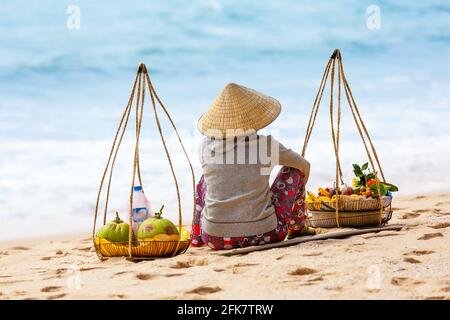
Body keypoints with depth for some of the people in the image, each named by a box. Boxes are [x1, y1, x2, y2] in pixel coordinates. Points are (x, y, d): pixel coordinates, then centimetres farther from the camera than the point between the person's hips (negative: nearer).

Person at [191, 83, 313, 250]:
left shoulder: (206, 145, 0)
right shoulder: (266, 145, -6)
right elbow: (304, 165, 14)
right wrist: (294, 193, 34)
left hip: (216, 240, 2)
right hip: (263, 236, -2)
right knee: (293, 169, 16)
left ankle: (197, 237, 40)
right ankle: (298, 227, 35)